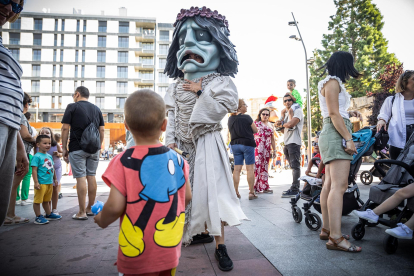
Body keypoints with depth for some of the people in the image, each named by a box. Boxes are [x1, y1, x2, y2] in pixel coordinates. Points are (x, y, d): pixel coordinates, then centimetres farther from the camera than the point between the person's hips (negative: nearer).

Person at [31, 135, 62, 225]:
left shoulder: (49, 156, 12)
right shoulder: (37, 156, -12)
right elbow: (34, 169, -15)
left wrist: (55, 179, 22)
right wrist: (36, 182, -19)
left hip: (49, 183, 8)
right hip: (41, 183, -8)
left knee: (47, 200, 20)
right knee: (38, 200, 1)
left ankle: (49, 214, 31)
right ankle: (38, 217, 10)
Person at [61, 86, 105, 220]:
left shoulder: (72, 107, 0)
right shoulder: (96, 109, 13)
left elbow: (65, 128, -5)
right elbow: (102, 130, 11)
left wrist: (64, 148, 0)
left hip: (77, 148, -4)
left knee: (81, 177, -4)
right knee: (91, 176, 11)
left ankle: (82, 212, 0)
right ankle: (90, 208, 20)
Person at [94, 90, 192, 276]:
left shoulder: (124, 162, -18)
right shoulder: (177, 159, -6)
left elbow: (114, 207, -19)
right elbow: (187, 197, 1)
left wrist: (101, 219, 2)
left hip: (138, 253, -3)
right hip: (170, 249, 4)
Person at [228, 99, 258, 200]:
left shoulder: (230, 119, 7)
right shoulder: (246, 118, -10)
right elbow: (255, 130, -3)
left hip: (235, 144, 6)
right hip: (247, 143, -6)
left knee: (237, 169, 7)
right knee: (250, 168, 0)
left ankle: (236, 192, 10)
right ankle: (251, 192, 3)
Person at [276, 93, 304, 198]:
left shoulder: (298, 111, -2)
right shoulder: (287, 114, 24)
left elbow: (291, 124, -19)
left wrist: (282, 124, 0)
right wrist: (280, 126, 4)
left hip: (294, 142, -9)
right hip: (287, 143, 9)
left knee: (295, 166, -10)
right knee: (293, 166, 10)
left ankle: (295, 189, -11)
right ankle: (294, 188, 15)